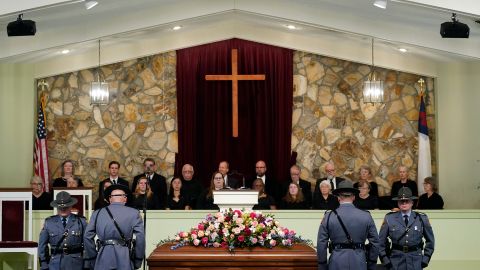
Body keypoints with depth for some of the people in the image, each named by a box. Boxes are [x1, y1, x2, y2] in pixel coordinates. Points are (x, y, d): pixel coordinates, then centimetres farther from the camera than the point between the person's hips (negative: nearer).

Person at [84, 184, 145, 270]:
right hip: (124, 259, -2)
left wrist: (92, 259, 13)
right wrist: (137, 261, 3)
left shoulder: (97, 213, 12)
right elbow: (140, 237, -5)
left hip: (103, 260, 2)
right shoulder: (134, 213, 4)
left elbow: (87, 237, 7)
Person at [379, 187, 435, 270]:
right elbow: (381, 241, 6)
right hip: (396, 261, 0)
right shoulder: (389, 219, 2)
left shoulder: (421, 218, 4)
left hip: (416, 262, 0)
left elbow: (430, 240, 12)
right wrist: (385, 259, 1)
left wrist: (426, 258, 4)